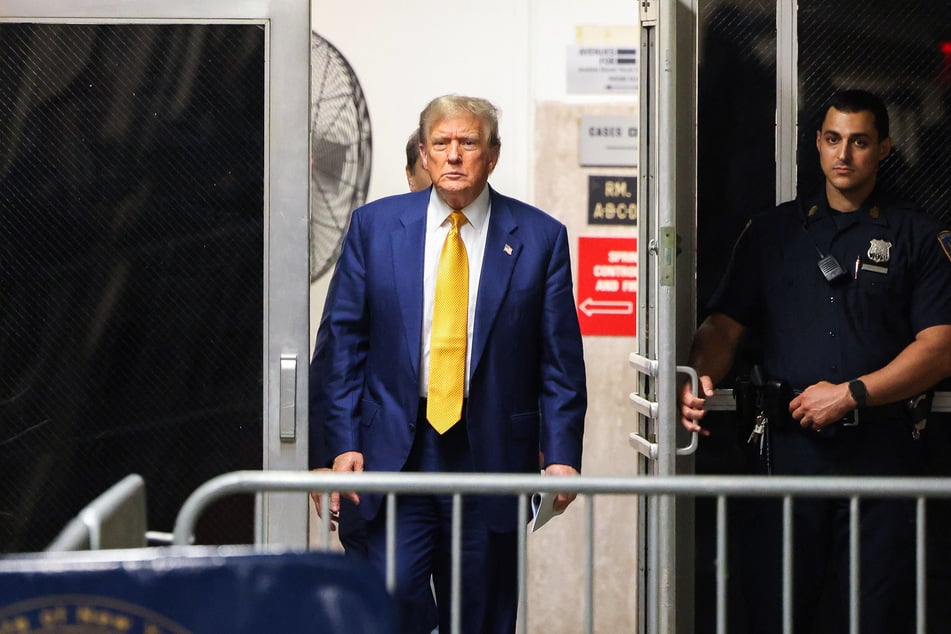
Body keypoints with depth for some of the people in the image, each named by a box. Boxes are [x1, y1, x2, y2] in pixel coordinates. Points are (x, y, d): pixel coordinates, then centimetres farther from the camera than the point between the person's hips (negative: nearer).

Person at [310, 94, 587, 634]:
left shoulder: (540, 238, 3)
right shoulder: (375, 225, 5)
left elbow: (561, 360, 4)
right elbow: (341, 341, 5)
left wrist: (562, 454, -5)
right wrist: (343, 442, -4)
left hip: (491, 458, 0)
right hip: (392, 453, 0)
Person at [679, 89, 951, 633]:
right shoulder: (772, 232, 14)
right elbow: (724, 326, 10)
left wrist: (852, 394, -12)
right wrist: (700, 379, -11)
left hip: (880, 446, -2)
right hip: (790, 443, 2)